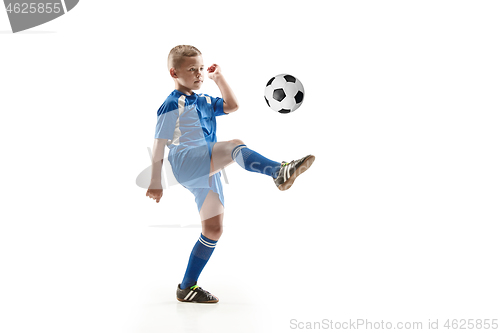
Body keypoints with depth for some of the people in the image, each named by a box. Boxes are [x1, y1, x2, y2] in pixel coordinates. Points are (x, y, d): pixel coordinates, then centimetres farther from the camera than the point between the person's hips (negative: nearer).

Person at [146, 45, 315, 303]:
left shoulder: (203, 101, 22)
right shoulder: (173, 105, -2)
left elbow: (232, 107, 28)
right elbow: (159, 144, -3)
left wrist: (219, 78, 21)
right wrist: (155, 182, -5)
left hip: (207, 171, 9)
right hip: (186, 162, -9)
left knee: (214, 229, 7)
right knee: (235, 146, -32)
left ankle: (188, 287, 16)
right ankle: (280, 171, -58)